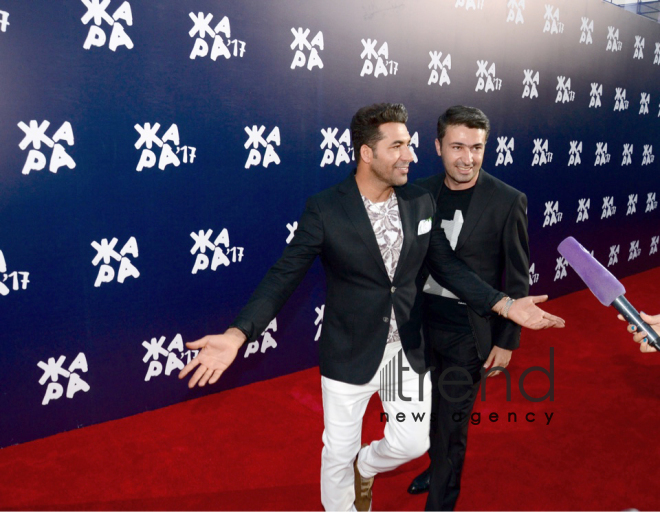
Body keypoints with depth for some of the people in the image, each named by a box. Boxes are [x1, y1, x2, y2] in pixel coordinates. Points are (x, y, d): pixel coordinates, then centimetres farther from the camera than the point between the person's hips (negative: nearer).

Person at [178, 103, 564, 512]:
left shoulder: (421, 202, -3)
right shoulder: (324, 210, -16)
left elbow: (447, 265, 5)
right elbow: (284, 276, -15)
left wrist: (503, 304, -5)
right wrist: (238, 334, -28)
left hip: (408, 350, 4)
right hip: (349, 355, -3)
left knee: (412, 443, 12)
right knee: (338, 452, 13)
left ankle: (365, 467, 47)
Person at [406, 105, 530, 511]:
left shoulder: (508, 202, -13)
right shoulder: (421, 193, -2)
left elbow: (516, 279, -8)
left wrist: (507, 341, -6)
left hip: (469, 333, -4)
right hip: (421, 324, 4)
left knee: (452, 421, 6)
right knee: (432, 409, 22)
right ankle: (439, 468, 50)